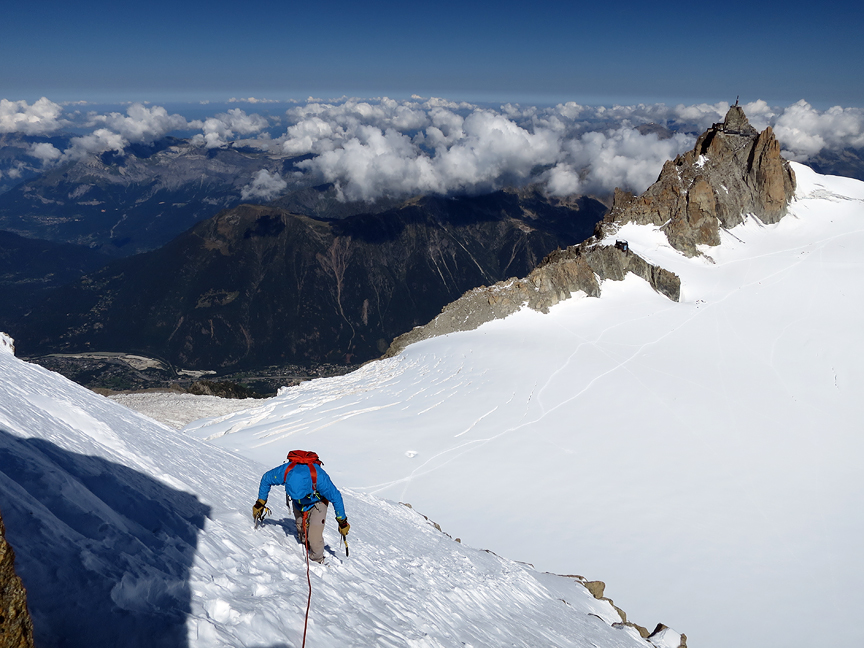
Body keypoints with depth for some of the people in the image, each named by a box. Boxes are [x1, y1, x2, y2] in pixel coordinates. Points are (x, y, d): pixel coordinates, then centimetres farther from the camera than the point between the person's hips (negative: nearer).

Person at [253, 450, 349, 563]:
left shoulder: (319, 477, -43)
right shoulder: (284, 472, -37)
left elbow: (336, 497, -25)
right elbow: (266, 479, -12)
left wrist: (342, 521, -15)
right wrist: (260, 503, -5)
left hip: (317, 502, -3)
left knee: (314, 537, -12)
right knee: (301, 531, 9)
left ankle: (317, 561, 14)